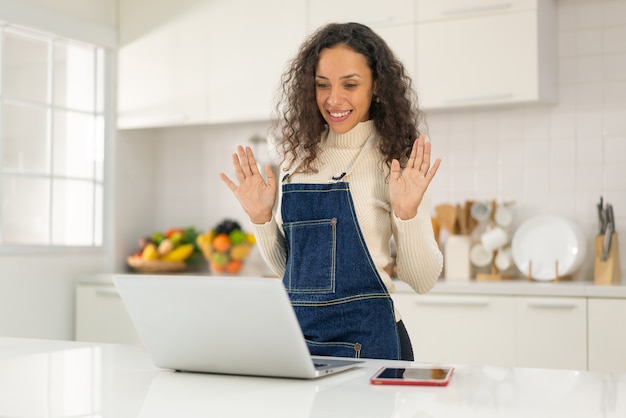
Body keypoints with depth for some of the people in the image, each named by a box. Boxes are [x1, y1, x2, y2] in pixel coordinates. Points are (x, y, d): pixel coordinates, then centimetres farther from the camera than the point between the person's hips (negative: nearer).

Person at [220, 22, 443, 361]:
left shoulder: (395, 161, -5)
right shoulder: (298, 156, 7)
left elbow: (422, 281, -5)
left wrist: (407, 215, -18)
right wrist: (261, 218, -1)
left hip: (365, 338, -3)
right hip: (295, 331, 3)